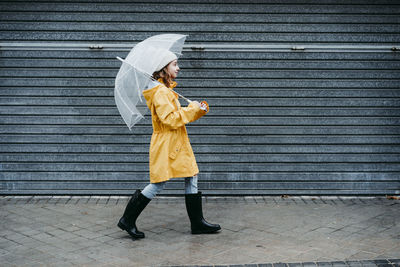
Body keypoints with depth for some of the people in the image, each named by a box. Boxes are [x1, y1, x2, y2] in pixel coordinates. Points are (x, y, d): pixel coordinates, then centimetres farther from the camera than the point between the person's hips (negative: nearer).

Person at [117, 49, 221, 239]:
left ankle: (197, 223, 15)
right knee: (158, 184, -5)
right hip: (165, 145, -10)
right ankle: (127, 220, 6)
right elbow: (171, 119, -24)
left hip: (176, 144, 10)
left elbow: (178, 116, 22)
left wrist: (198, 111, 7)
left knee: (191, 178, 9)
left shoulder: (166, 90, 17)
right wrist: (192, 108, -14)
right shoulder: (160, 92, -16)